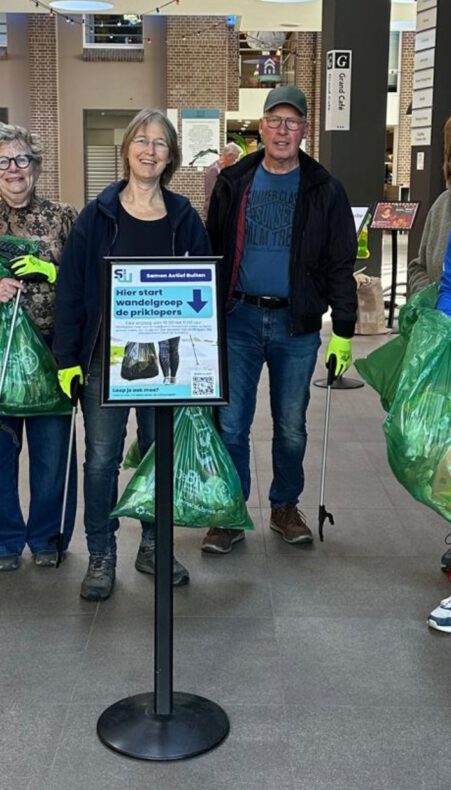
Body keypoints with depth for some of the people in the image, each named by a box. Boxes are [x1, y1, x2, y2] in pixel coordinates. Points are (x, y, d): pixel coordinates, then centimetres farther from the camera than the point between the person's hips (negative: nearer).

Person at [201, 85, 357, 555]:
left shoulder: (324, 190, 1)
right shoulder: (234, 182, 5)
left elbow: (340, 265, 1)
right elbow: (211, 251, 8)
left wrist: (343, 331, -3)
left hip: (298, 325, 0)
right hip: (239, 319, 1)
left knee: (291, 427, 11)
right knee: (230, 424, 1)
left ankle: (285, 507, 29)